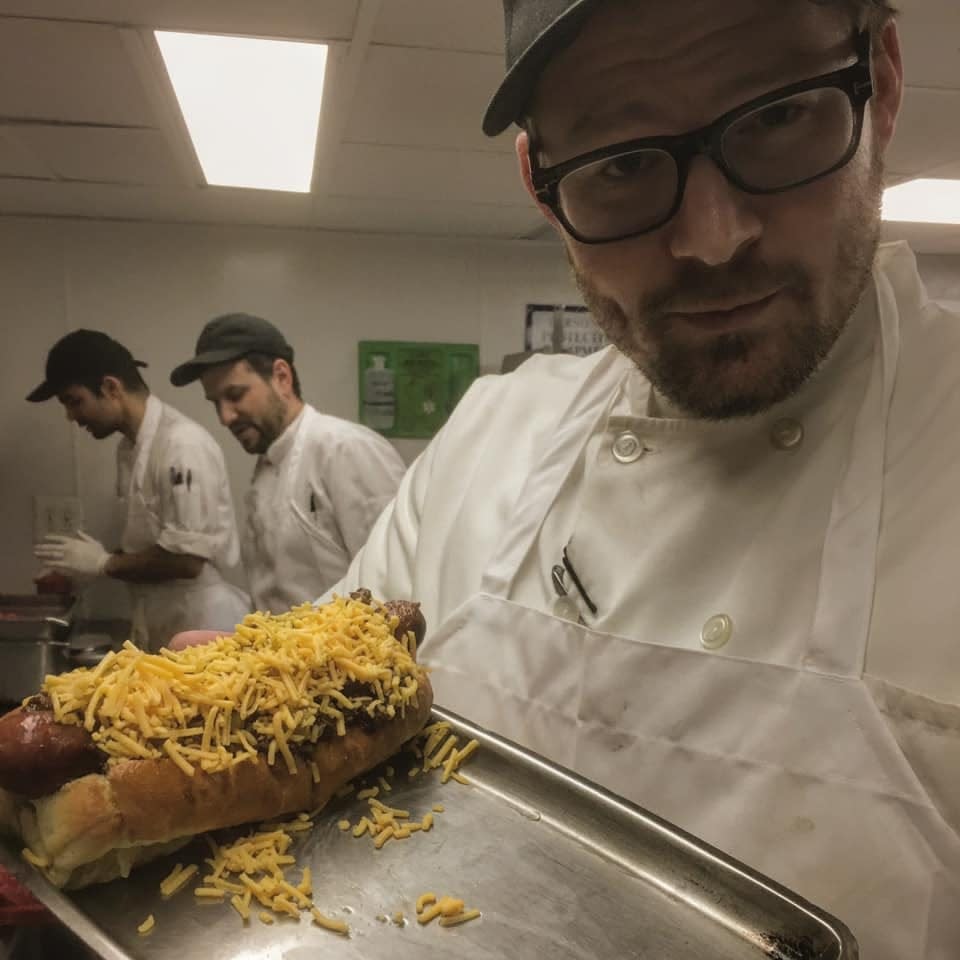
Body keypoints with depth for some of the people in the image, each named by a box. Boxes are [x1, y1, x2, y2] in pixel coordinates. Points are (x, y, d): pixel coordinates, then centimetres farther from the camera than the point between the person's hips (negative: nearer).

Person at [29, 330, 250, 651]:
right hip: (160, 628, 8)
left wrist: (103, 564, -12)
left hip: (201, 629, -8)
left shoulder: (182, 445, -20)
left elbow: (187, 558, -23)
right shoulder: (130, 448, 10)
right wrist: (76, 567, 4)